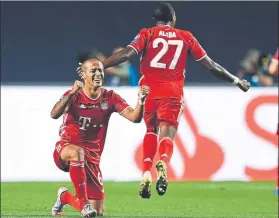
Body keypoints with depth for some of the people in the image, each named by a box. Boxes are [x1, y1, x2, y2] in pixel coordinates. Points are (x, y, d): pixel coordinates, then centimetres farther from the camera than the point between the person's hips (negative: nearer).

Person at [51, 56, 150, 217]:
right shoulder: (74, 96, -9)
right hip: (65, 150, -4)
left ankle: (65, 197, 31)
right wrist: (71, 94, -42)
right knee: (77, 152, -44)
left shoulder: (109, 98, 1)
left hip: (92, 158, 4)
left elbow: (135, 117, -10)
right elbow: (55, 115, -28)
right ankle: (83, 203, -34)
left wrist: (141, 101, -30)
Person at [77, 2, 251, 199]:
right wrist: (237, 81, 26)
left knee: (151, 131, 21)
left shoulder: (147, 34, 8)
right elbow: (211, 65, 15)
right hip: (173, 93, -1)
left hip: (149, 91, 1)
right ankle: (163, 162, -42)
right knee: (166, 136, -6)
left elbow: (126, 54, -9)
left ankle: (146, 173, 2)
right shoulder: (186, 37, 13)